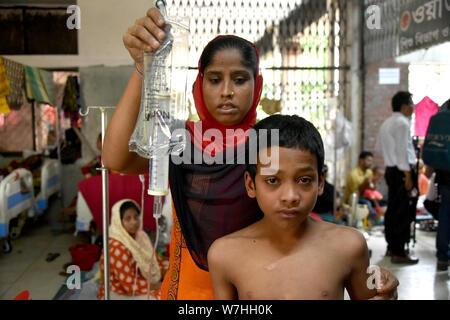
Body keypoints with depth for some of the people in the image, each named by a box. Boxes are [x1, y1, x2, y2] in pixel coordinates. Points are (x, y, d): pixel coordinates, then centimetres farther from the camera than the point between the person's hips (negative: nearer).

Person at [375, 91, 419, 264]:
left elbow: (379, 148, 22)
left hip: (390, 170, 10)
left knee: (392, 210, 15)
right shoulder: (402, 123, -14)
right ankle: (399, 253, -3)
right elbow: (403, 151, -19)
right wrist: (408, 177, -19)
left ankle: (391, 247, 25)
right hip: (402, 171, -10)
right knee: (404, 213, -5)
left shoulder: (387, 123, 15)